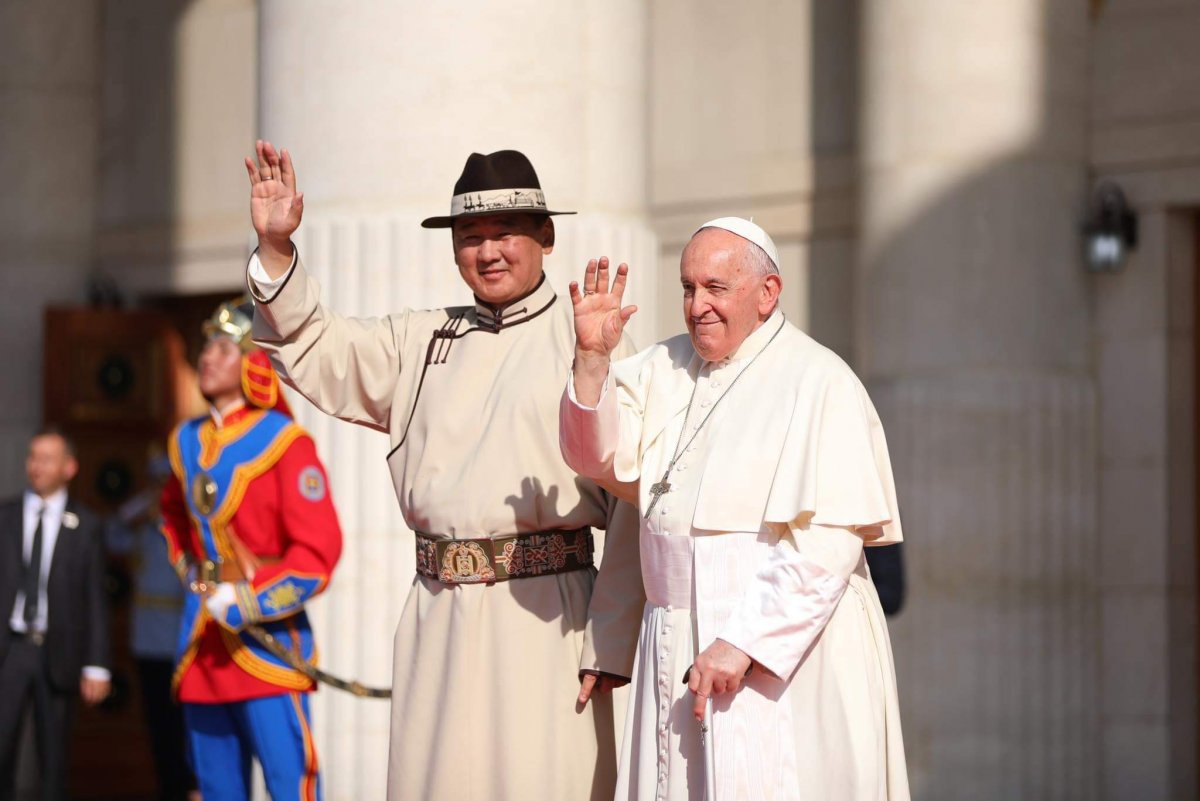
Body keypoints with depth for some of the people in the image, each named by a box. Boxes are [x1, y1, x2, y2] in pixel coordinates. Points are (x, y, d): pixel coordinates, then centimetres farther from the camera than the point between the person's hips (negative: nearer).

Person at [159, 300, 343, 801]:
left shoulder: (285, 443, -8)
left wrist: (247, 603, -18)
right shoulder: (186, 441, 11)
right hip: (203, 643, 6)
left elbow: (319, 552, -13)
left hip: (268, 637, -6)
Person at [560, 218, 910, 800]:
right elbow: (601, 456, 0)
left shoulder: (819, 384, -9)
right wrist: (592, 358, -15)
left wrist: (743, 644, -20)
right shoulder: (665, 369, 11)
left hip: (788, 644, -6)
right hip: (674, 643, 6)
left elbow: (827, 543, -16)